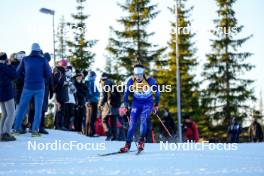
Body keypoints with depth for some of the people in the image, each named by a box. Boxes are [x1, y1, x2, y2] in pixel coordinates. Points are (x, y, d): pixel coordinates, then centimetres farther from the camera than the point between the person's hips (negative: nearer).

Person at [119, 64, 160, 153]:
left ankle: (141, 142, -14)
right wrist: (126, 106, 0)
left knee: (143, 119, -23)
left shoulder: (150, 80, -22)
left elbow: (157, 92, -6)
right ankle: (127, 144, -4)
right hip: (136, 102, 2)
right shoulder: (131, 81, -17)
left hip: (148, 103, -2)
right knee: (132, 122, -8)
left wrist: (156, 105, -3)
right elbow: (126, 94, -1)